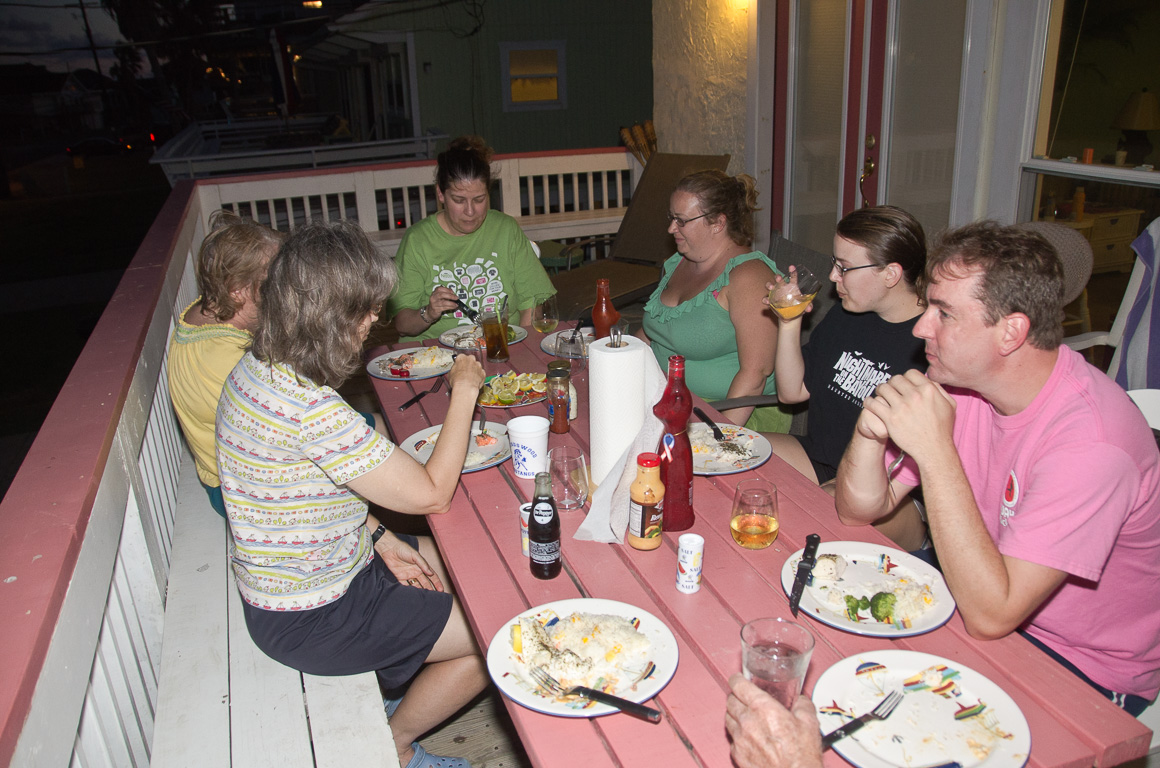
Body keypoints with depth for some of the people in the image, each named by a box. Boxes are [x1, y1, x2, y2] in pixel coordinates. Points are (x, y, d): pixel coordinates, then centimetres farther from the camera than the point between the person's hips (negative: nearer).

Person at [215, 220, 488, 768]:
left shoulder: (260, 368, -3)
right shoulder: (311, 408, -34)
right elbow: (431, 495, -25)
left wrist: (380, 539, 2)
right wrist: (464, 393, -15)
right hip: (309, 618, -9)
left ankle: (383, 689, 29)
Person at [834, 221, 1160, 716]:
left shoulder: (1090, 442, -31)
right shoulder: (959, 380, -9)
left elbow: (990, 615, -35)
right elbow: (860, 512, -5)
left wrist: (934, 448, -37)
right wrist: (869, 434, -26)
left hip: (1089, 673, -6)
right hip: (993, 596, 6)